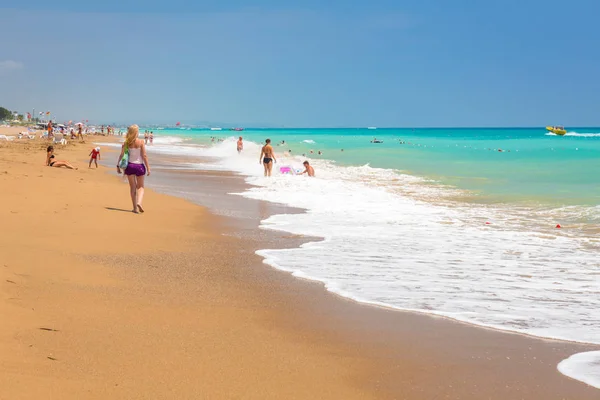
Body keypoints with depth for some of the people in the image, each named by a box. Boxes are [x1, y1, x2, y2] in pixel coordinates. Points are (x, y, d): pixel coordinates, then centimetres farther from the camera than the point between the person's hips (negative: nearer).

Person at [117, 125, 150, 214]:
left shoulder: (126, 143, -3)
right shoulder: (141, 142, -9)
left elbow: (121, 155, -4)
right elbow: (144, 156, -10)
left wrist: (118, 166, 5)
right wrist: (148, 168, -5)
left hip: (130, 165, 2)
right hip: (139, 166, -2)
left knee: (132, 187, 12)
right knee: (140, 187, 12)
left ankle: (135, 208, 11)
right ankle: (139, 202, -14)